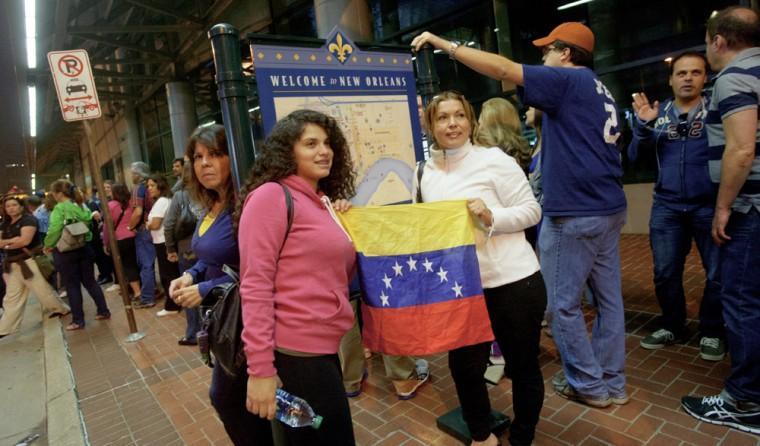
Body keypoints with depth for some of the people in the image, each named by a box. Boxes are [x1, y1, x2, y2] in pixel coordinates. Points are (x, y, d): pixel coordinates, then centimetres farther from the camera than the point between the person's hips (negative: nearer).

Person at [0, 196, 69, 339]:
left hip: (30, 262, -7)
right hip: (13, 264, 7)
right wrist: (14, 241, -12)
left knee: (43, 290, 2)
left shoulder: (28, 220, -11)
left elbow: (25, 240, -21)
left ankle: (62, 309, 21)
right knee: (11, 297, 10)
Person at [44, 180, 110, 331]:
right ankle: (103, 311, 18)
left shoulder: (59, 208, -14)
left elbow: (54, 230, -19)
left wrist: (48, 245, -4)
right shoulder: (81, 206, 7)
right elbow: (89, 221, 13)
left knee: (72, 286, 3)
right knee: (90, 281, 14)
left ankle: (78, 320, 9)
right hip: (84, 247, 6)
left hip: (65, 251, -6)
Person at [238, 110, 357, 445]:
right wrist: (260, 369, -20)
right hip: (295, 352, -8)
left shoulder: (324, 203, 13)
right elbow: (255, 284, -18)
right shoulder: (271, 196, -12)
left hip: (324, 347, 9)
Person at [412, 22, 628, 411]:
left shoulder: (568, 80, -8)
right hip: (609, 208, 10)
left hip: (573, 214, -10)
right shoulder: (599, 90, 19)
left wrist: (444, 44, -13)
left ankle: (588, 384, 16)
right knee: (608, 298, 13)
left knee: (563, 304, 3)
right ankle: (612, 382, 25)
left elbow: (502, 69, -17)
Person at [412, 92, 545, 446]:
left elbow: (531, 211, -7)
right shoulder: (424, 174, 5)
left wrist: (492, 216, -24)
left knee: (523, 366, 13)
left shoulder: (494, 159, -9)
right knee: (463, 366, 12)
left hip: (514, 282, -4)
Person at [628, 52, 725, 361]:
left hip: (709, 205, -2)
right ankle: (673, 327, 27)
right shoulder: (658, 114, 7)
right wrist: (644, 125, -17)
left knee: (718, 273, 5)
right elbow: (634, 155, -2)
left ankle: (712, 332, 25)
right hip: (667, 207, 2)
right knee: (665, 273, 9)